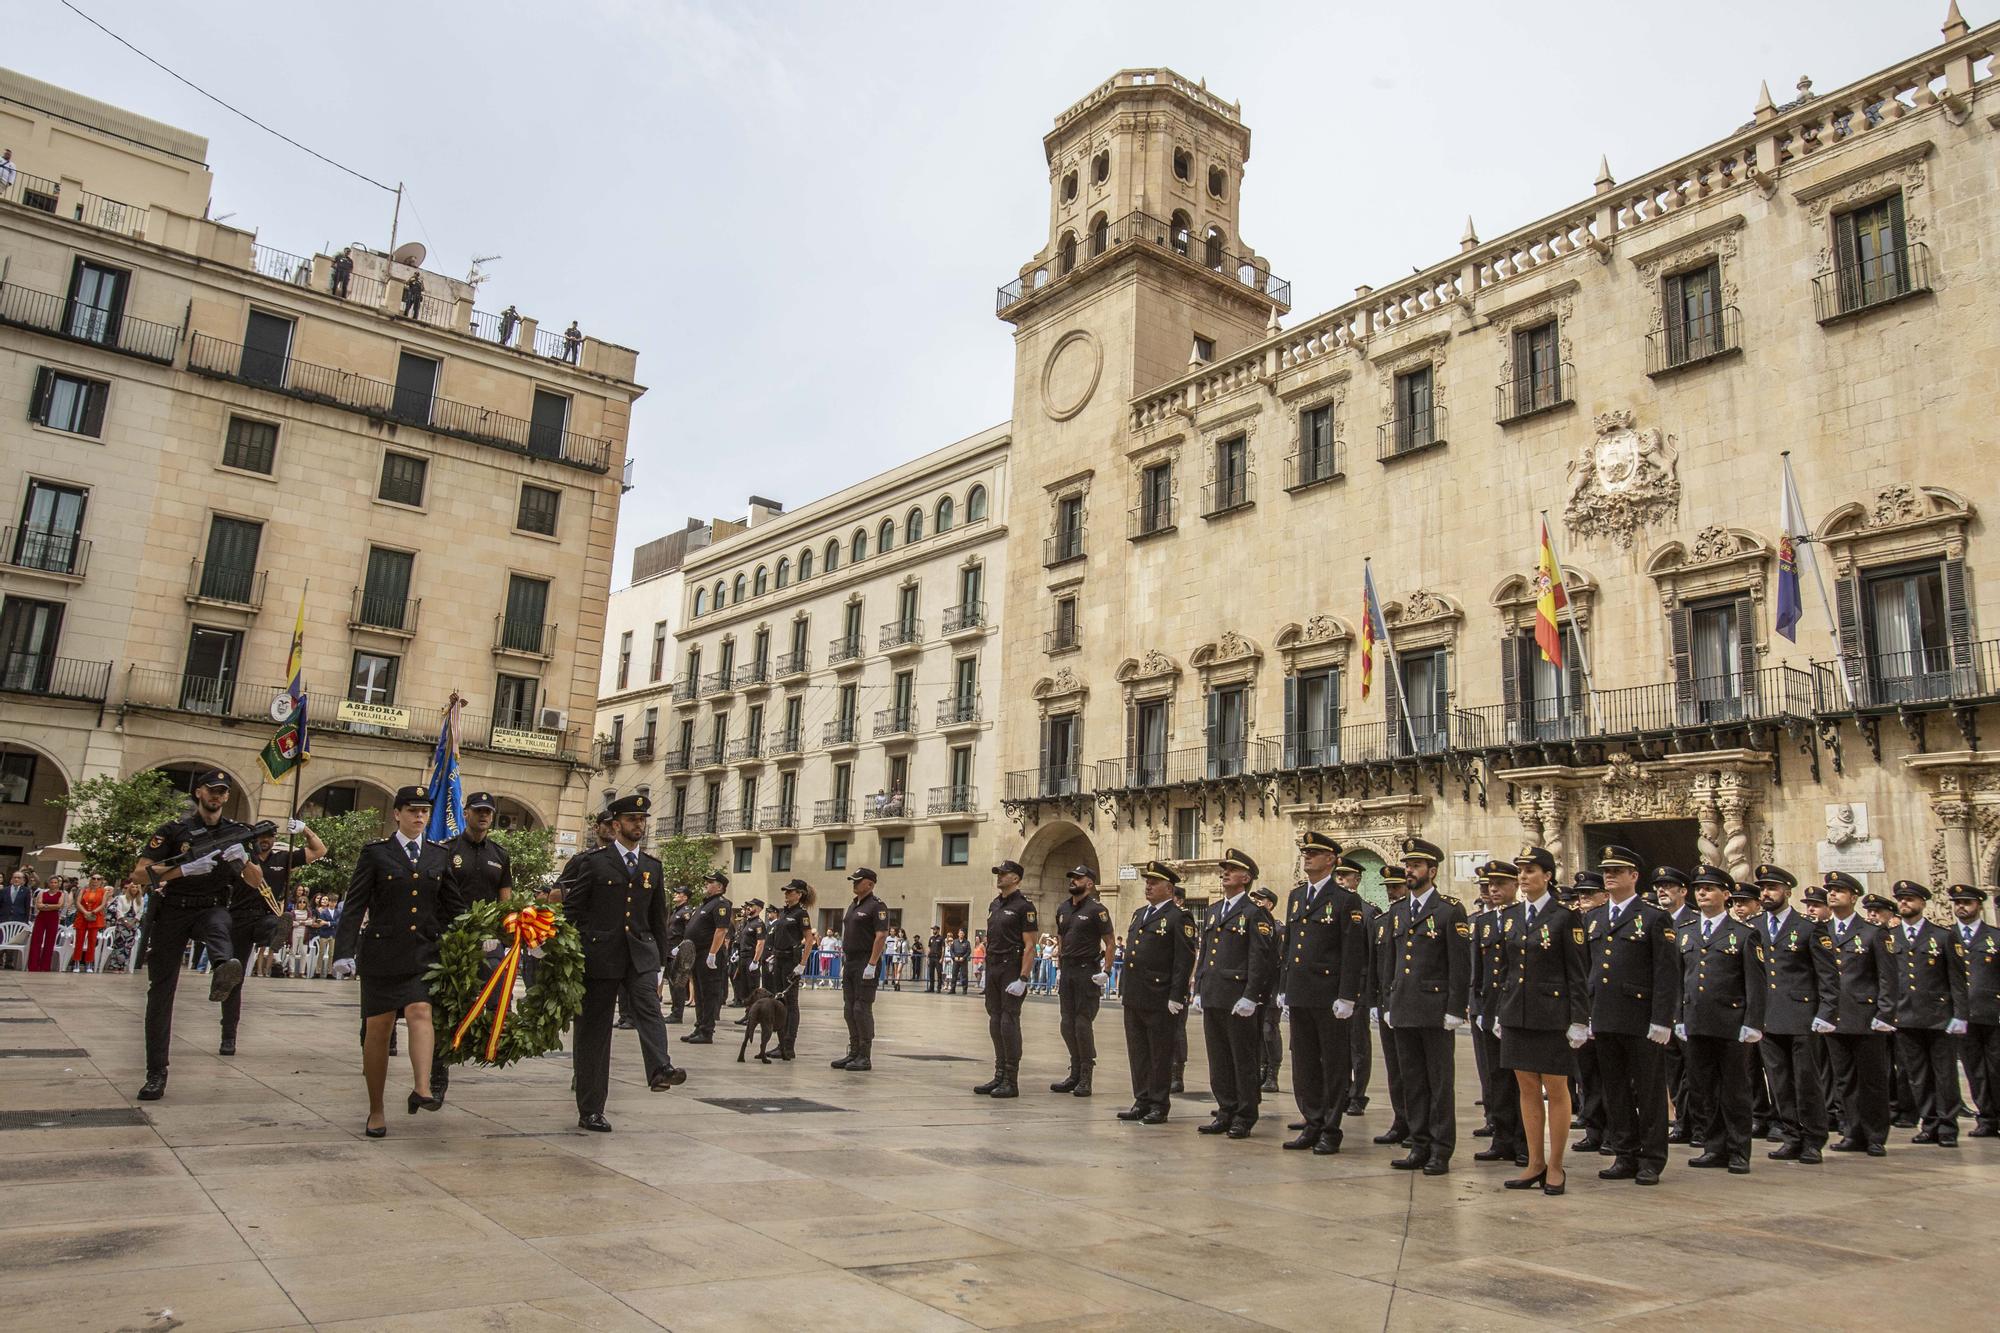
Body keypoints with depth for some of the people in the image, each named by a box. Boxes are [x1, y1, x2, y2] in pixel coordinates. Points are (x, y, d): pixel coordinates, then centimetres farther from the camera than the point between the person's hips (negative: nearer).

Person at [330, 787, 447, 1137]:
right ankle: (376, 1110, 14)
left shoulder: (440, 856, 11)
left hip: (426, 952, 1)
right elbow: (354, 907, -1)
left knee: (420, 1012, -20)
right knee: (378, 1029, 3)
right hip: (382, 951, -1)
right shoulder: (375, 853, 3)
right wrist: (344, 952, -10)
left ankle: (422, 1088, -33)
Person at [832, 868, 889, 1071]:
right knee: (849, 1010, 10)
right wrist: (843, 962, 17)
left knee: (862, 1009, -7)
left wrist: (871, 965, -22)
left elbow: (881, 936, -18)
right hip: (850, 963, 9)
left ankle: (865, 1058, -2)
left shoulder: (876, 906, -10)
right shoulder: (853, 905, 18)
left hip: (865, 964, -9)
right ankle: (853, 1053, 17)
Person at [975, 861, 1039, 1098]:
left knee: (1009, 1022, -7)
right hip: (993, 968, 8)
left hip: (1012, 969, -8)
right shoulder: (995, 904, 15)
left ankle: (1011, 1081, -1)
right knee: (995, 1022, 10)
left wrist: (1022, 979, -19)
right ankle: (999, 1076, 17)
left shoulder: (1023, 906, -9)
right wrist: (988, 967, 14)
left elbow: (1030, 945, -13)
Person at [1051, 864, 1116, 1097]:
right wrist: (1059, 969, 16)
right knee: (1068, 1025, 9)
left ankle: (1085, 1079, 4)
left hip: (1087, 972, -7)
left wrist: (1106, 972, -13)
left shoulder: (1097, 910, -8)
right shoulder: (1063, 910, 13)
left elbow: (1109, 942, -8)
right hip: (1067, 971, 7)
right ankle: (1075, 1074, 20)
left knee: (1083, 1024, -5)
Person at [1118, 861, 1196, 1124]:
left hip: (1160, 1001, -7)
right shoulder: (1139, 914, 17)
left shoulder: (1179, 917, -8)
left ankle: (1159, 1105, 12)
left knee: (1160, 1055, 3)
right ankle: (1142, 1102, 22)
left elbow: (1185, 960, -13)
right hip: (1134, 999, 8)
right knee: (1137, 1053, 12)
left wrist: (1176, 997, -17)